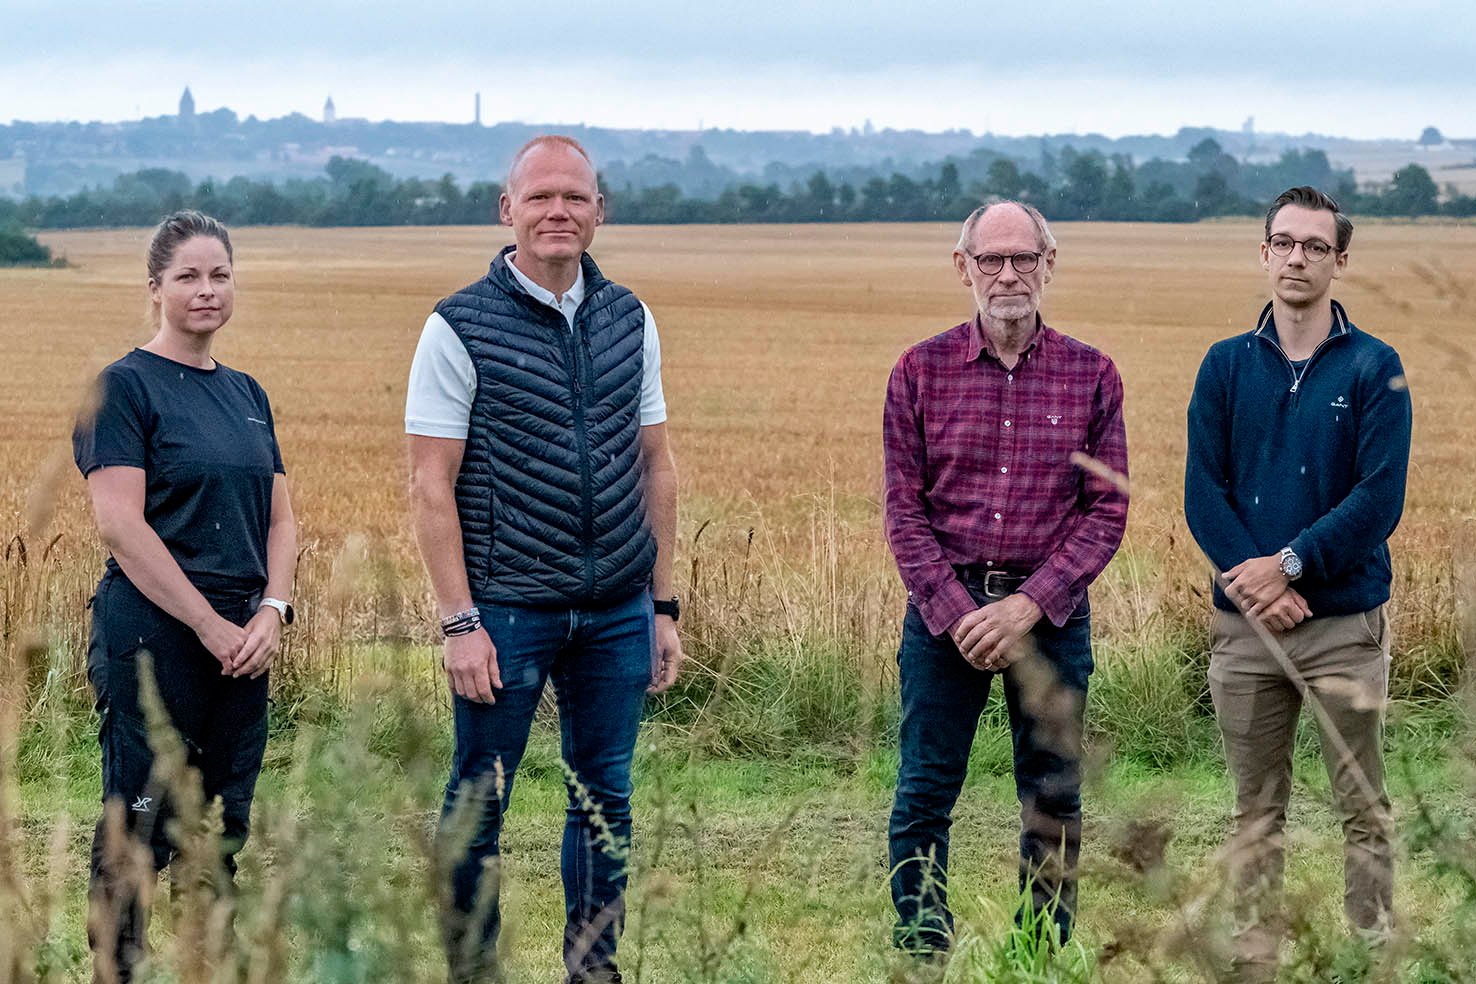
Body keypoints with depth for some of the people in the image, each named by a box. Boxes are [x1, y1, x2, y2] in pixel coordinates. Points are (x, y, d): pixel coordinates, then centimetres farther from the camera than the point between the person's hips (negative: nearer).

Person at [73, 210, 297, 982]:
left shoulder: (246, 394, 15)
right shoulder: (124, 387, -6)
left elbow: (280, 518, 14)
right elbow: (121, 525, -14)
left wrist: (271, 611, -4)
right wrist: (211, 624, -16)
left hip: (243, 647, 7)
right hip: (152, 639, -7)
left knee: (223, 832, 11)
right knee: (138, 831, -3)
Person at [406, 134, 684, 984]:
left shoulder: (630, 321, 9)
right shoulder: (460, 328, -5)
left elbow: (657, 465, 13)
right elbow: (431, 485, -8)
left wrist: (665, 604, 10)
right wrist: (459, 621, -13)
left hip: (618, 609, 4)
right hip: (509, 607, -4)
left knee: (606, 800, 11)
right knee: (478, 803, 2)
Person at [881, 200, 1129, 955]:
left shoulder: (1091, 376, 2)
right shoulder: (920, 371, 2)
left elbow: (1107, 509, -1)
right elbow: (904, 509, 0)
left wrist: (1031, 604, -12)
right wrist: (953, 609, -12)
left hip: (1051, 608, 1)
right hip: (945, 604, 0)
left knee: (1053, 801, 7)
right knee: (924, 794, 1)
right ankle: (922, 956, 11)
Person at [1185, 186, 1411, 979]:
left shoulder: (1375, 368, -1)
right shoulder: (1226, 366, 7)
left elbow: (1380, 498, -9)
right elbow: (1202, 492, 1)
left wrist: (1288, 565, -15)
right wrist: (1255, 581, -12)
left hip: (1346, 622, -2)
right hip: (1243, 621, 2)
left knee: (1362, 809, 1)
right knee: (1256, 813, 9)